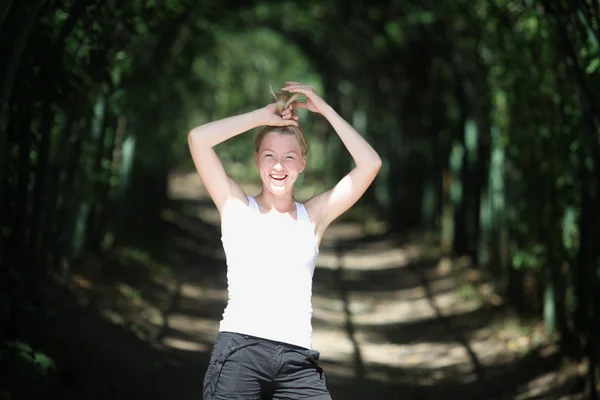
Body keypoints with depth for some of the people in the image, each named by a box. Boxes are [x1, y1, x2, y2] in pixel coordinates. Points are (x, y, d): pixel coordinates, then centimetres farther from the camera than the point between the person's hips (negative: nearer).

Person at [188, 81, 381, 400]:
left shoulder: (313, 215, 14)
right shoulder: (236, 206, 9)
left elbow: (370, 164, 7)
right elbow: (198, 139, -2)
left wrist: (324, 109, 9)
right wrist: (264, 116, 4)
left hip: (298, 360, 2)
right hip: (240, 351, -2)